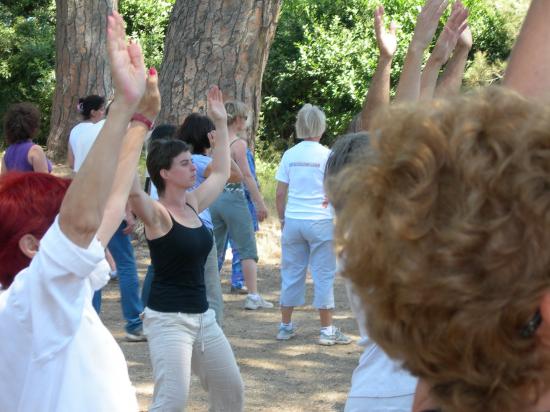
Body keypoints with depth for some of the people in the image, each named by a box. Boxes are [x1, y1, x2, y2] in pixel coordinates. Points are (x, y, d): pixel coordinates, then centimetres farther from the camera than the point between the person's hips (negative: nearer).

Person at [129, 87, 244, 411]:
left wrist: (221, 123, 21)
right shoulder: (156, 214, -14)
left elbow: (221, 173, 23)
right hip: (168, 319, -8)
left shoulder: (193, 204, 7)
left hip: (203, 316, 8)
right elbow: (131, 188, -36)